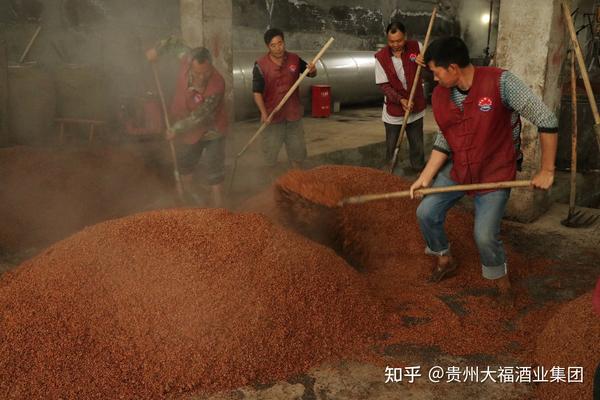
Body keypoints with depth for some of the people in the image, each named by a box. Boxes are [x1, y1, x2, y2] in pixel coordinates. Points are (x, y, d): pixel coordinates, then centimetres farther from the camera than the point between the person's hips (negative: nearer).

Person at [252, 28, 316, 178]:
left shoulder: (294, 59, -3)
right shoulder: (261, 65, -12)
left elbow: (311, 74, 11)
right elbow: (257, 92, -13)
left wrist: (312, 71, -14)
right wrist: (264, 113, -25)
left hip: (293, 114, 3)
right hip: (272, 116, -3)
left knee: (297, 149, 13)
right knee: (270, 151, 9)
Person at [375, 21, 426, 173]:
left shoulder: (416, 47, -9)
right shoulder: (381, 57, -12)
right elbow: (384, 85, -12)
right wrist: (400, 100, -26)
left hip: (416, 107, 1)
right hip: (393, 109, -1)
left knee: (417, 146, 12)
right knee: (391, 147, 12)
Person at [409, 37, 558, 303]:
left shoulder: (500, 82, -25)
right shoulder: (440, 95, -5)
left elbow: (546, 121, -21)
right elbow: (444, 141, 4)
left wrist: (546, 171, -17)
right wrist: (425, 177, -4)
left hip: (495, 173, -5)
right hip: (457, 169, 6)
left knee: (485, 236, -13)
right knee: (426, 213, 1)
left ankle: (500, 277, 20)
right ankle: (445, 260, 29)